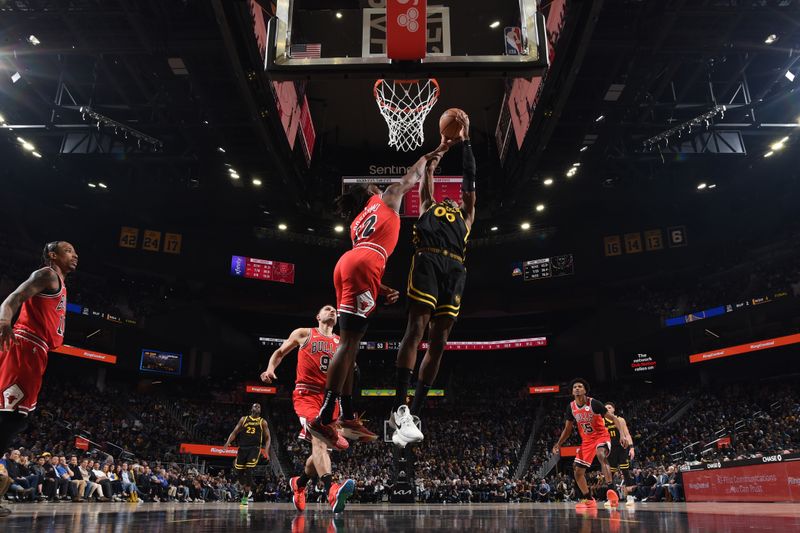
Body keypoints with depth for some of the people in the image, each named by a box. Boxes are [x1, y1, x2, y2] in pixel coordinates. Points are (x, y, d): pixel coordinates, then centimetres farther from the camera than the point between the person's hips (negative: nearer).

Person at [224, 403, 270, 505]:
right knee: (239, 470, 2)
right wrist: (228, 442, -10)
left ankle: (246, 496, -2)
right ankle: (244, 488, 29)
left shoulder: (263, 422, 6)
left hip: (255, 448, -2)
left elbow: (267, 438, 5)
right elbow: (235, 432, 7)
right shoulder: (243, 419, 10)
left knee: (248, 471, -12)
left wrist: (266, 450, -10)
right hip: (242, 447, 2)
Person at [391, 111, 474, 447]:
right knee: (416, 329, -16)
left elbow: (470, 179, 31)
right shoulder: (428, 206, 32)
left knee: (438, 341, -4)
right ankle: (400, 409, -21)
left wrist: (465, 140, 32)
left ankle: (415, 412, -3)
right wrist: (442, 146, 42)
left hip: (455, 269, 3)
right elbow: (427, 174, 32)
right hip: (428, 260, -3)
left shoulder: (466, 215, 35)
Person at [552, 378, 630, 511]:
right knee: (578, 471, 3)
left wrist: (622, 435, -29)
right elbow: (567, 429, 8)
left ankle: (611, 490, -42)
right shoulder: (571, 407, -4)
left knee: (601, 456, -38)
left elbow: (613, 418, -16)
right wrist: (558, 444, -2)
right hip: (586, 440, 6)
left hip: (601, 436, -6)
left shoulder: (593, 403, -19)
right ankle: (589, 500, 19)